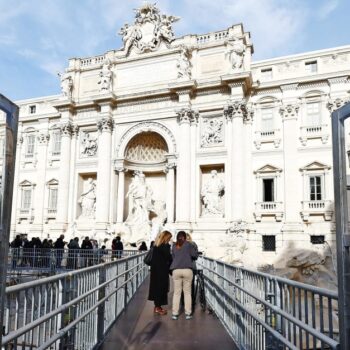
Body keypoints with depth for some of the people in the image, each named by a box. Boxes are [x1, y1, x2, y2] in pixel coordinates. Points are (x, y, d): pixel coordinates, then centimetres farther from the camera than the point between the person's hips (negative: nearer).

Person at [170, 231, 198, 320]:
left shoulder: (174, 246, 11)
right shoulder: (188, 244, 2)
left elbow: (173, 257, 16)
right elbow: (195, 255, 1)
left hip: (176, 270, 2)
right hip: (187, 270, -2)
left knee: (176, 292, 9)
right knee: (187, 292, 7)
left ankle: (175, 313, 9)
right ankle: (188, 313, 9)